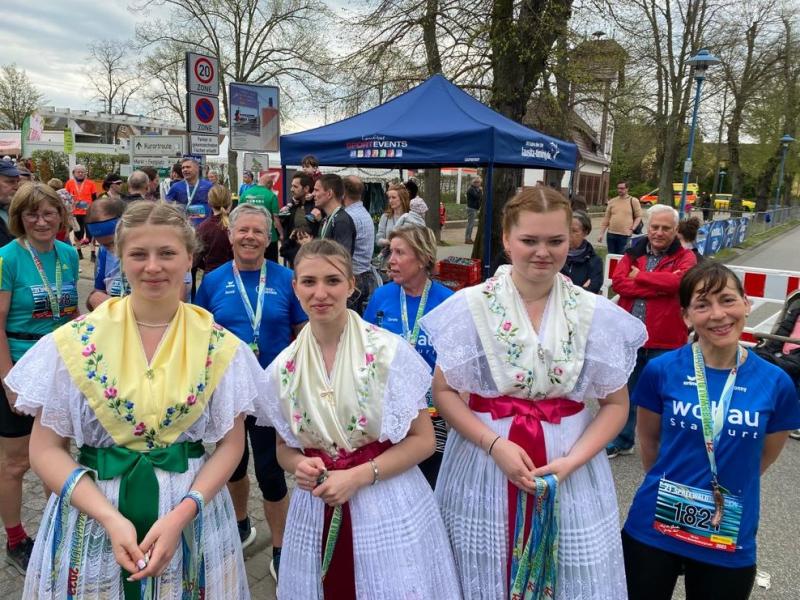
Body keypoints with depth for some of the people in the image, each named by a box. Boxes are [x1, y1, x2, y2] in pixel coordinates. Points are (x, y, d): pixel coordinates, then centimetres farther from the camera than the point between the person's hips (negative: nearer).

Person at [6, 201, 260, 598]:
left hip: (193, 519, 0)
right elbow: (45, 448, -4)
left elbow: (230, 444, -2)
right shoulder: (75, 343, -6)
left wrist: (179, 516, -16)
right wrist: (111, 518, -15)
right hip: (91, 521, 0)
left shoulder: (219, 347, -6)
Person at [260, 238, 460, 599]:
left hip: (389, 507, -2)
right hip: (317, 509, 3)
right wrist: (300, 466, -11)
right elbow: (284, 448, 10)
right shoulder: (284, 367, -1)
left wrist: (358, 476, -17)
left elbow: (423, 440, -8)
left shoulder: (388, 351, -12)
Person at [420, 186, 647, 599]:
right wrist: (494, 444, -16)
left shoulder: (598, 315, -3)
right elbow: (443, 391, -4)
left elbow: (616, 404, 2)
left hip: (571, 476, 1)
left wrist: (572, 461, -12)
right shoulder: (469, 307, -7)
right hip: (483, 469, -1)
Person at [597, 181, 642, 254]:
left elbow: (638, 216, 2)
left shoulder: (633, 201, 1)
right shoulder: (612, 201, 10)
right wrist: (601, 233, 6)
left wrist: (632, 229, -10)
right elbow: (606, 218, 10)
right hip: (611, 234, 4)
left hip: (625, 235, -4)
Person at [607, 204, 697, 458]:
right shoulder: (633, 252, 6)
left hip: (664, 341, -3)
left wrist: (639, 276, -11)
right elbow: (618, 281, -11)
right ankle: (622, 441, 33)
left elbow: (679, 280, -23)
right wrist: (660, 286, -18)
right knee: (626, 392, 16)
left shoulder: (685, 257, -1)